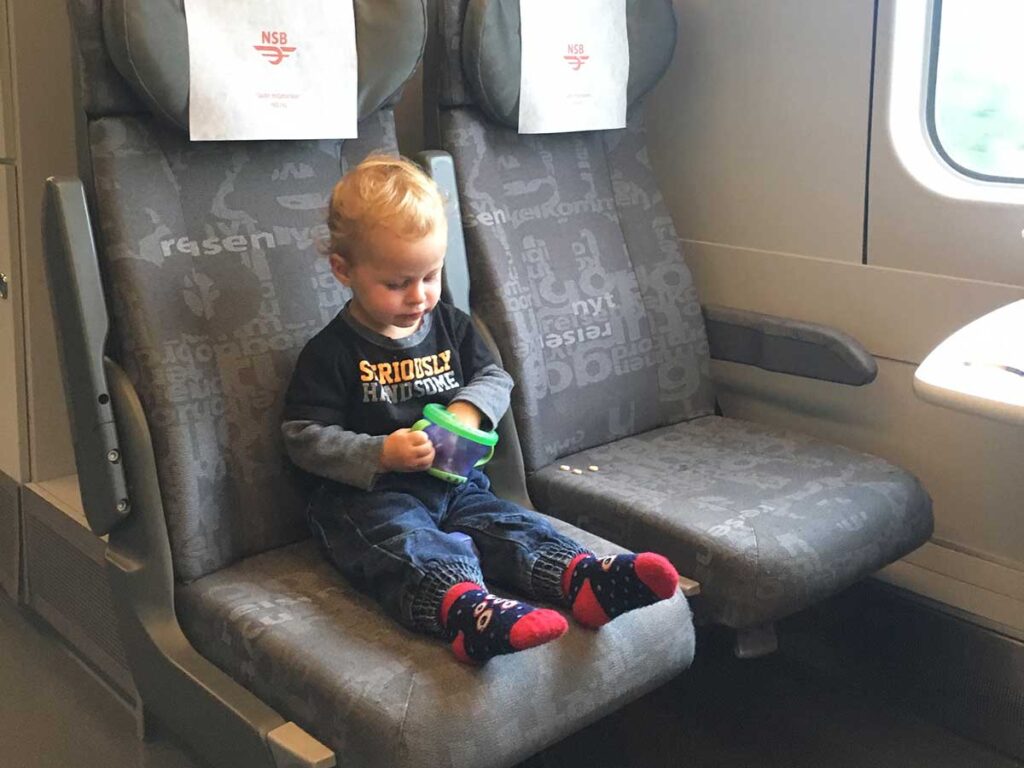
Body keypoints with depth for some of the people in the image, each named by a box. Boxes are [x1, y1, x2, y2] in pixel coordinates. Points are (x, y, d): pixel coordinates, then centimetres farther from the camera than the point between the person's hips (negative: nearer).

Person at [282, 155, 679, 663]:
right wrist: (382, 454, -21)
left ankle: (584, 580, -42)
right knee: (412, 547, -35)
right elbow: (305, 438, -8)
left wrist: (468, 410, -8)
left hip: (454, 487, 6)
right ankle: (466, 610, -63)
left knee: (511, 526, -19)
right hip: (370, 498, -6)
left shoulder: (451, 326, 11)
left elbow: (495, 378, 16)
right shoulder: (331, 352, -6)